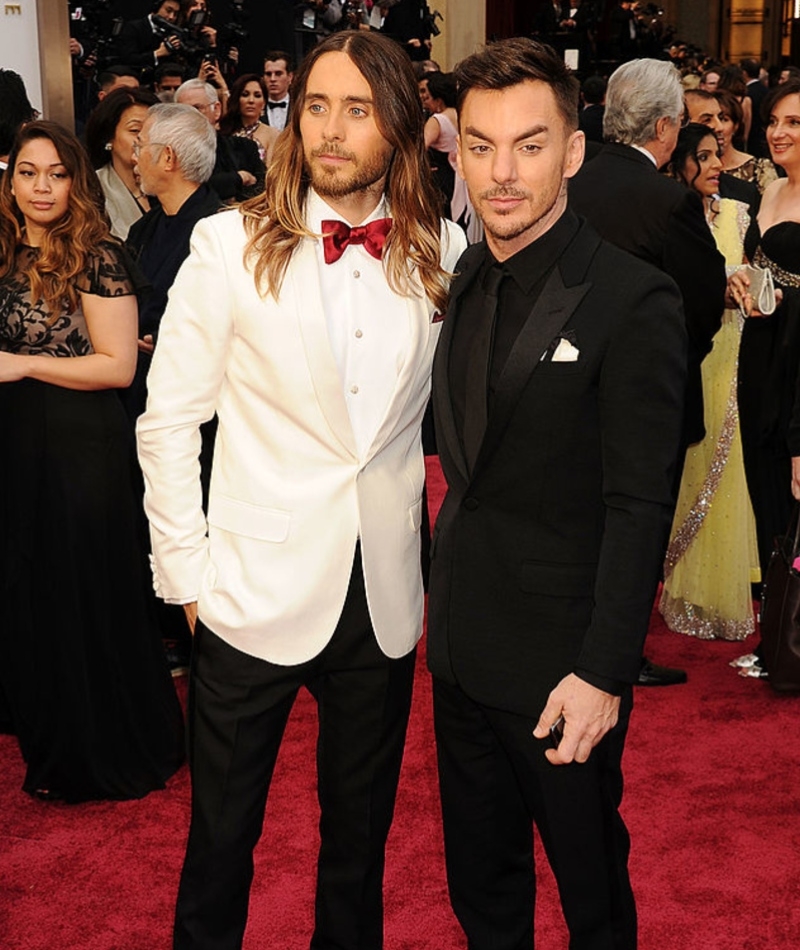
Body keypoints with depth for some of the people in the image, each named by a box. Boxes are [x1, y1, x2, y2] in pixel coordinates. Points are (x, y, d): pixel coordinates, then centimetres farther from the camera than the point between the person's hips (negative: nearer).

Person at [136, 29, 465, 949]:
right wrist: (186, 572, -5)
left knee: (361, 829, 19)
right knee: (221, 838, 10)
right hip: (255, 594, -2)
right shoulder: (231, 244, -6)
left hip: (385, 597, 3)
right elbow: (168, 421, -3)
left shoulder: (442, 251, 1)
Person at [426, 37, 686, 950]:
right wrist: (445, 594, 5)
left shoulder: (632, 299, -16)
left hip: (560, 665, -6)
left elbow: (640, 507, -17)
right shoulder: (463, 282, 5)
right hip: (462, 647, 6)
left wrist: (603, 675, -19)